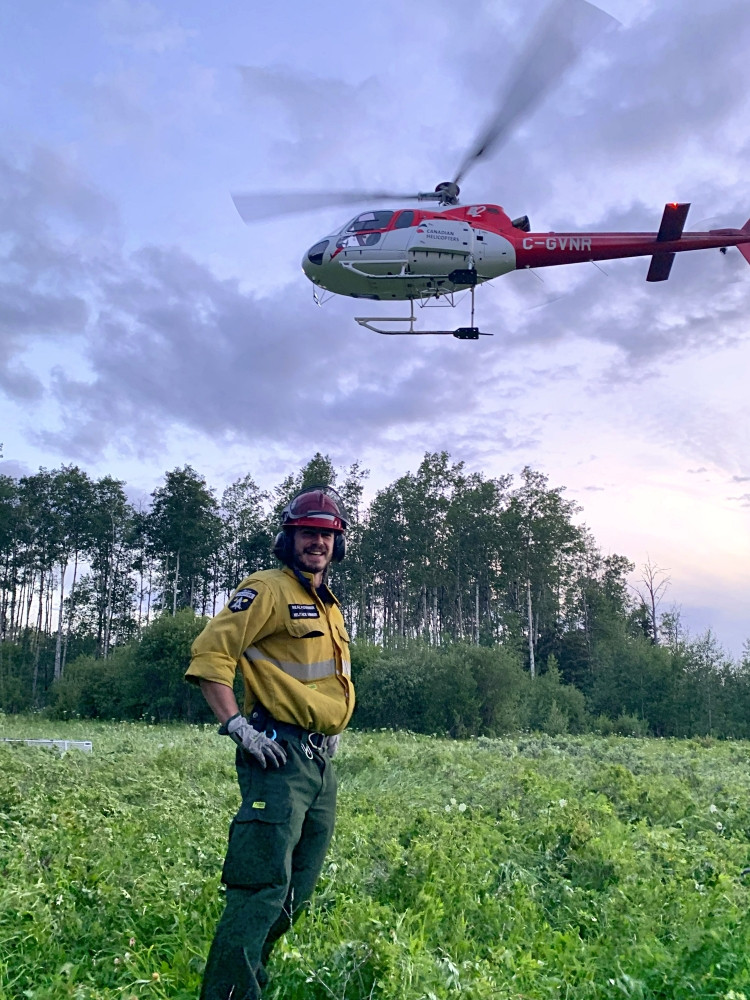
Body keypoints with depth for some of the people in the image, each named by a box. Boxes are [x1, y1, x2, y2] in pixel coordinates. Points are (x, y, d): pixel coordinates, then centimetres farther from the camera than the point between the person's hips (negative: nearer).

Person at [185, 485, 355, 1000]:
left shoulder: (330, 606, 19)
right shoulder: (269, 589, -8)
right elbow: (210, 653, -16)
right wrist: (236, 725, -21)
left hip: (321, 762, 9)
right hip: (281, 756, -9)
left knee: (296, 895, 15)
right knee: (262, 890, -11)